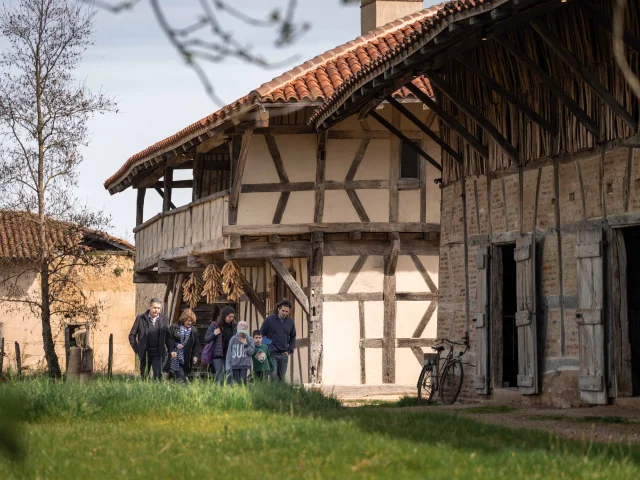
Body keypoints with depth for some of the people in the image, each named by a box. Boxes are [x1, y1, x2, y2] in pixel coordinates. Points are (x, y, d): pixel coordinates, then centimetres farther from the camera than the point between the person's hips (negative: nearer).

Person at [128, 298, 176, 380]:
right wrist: (136, 349, -1)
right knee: (144, 376, 5)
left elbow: (168, 337, 9)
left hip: (158, 353, 0)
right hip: (145, 353, 0)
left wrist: (171, 350, -5)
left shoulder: (164, 320, 5)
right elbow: (132, 335, 6)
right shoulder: (140, 318, 0)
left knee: (158, 375, -7)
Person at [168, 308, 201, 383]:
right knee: (181, 378, -14)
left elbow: (197, 344, 13)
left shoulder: (194, 330, 9)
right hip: (176, 358, -3)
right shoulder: (175, 327, 1)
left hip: (186, 360, 3)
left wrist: (195, 355, 3)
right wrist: (176, 345, -11)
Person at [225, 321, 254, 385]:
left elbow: (251, 352, 0)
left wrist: (245, 344, -13)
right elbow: (229, 353, 7)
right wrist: (228, 366, 3)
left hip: (244, 365, -1)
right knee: (236, 381, 1)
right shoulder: (233, 339, 4)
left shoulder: (249, 340, 4)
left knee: (242, 381, -10)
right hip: (235, 364, 1)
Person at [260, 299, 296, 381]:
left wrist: (289, 350, 7)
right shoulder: (269, 320, -4)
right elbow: (261, 335, 3)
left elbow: (293, 337, 19)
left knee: (282, 378, 9)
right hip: (272, 354, -4)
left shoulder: (290, 322, 7)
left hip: (284, 354, 4)